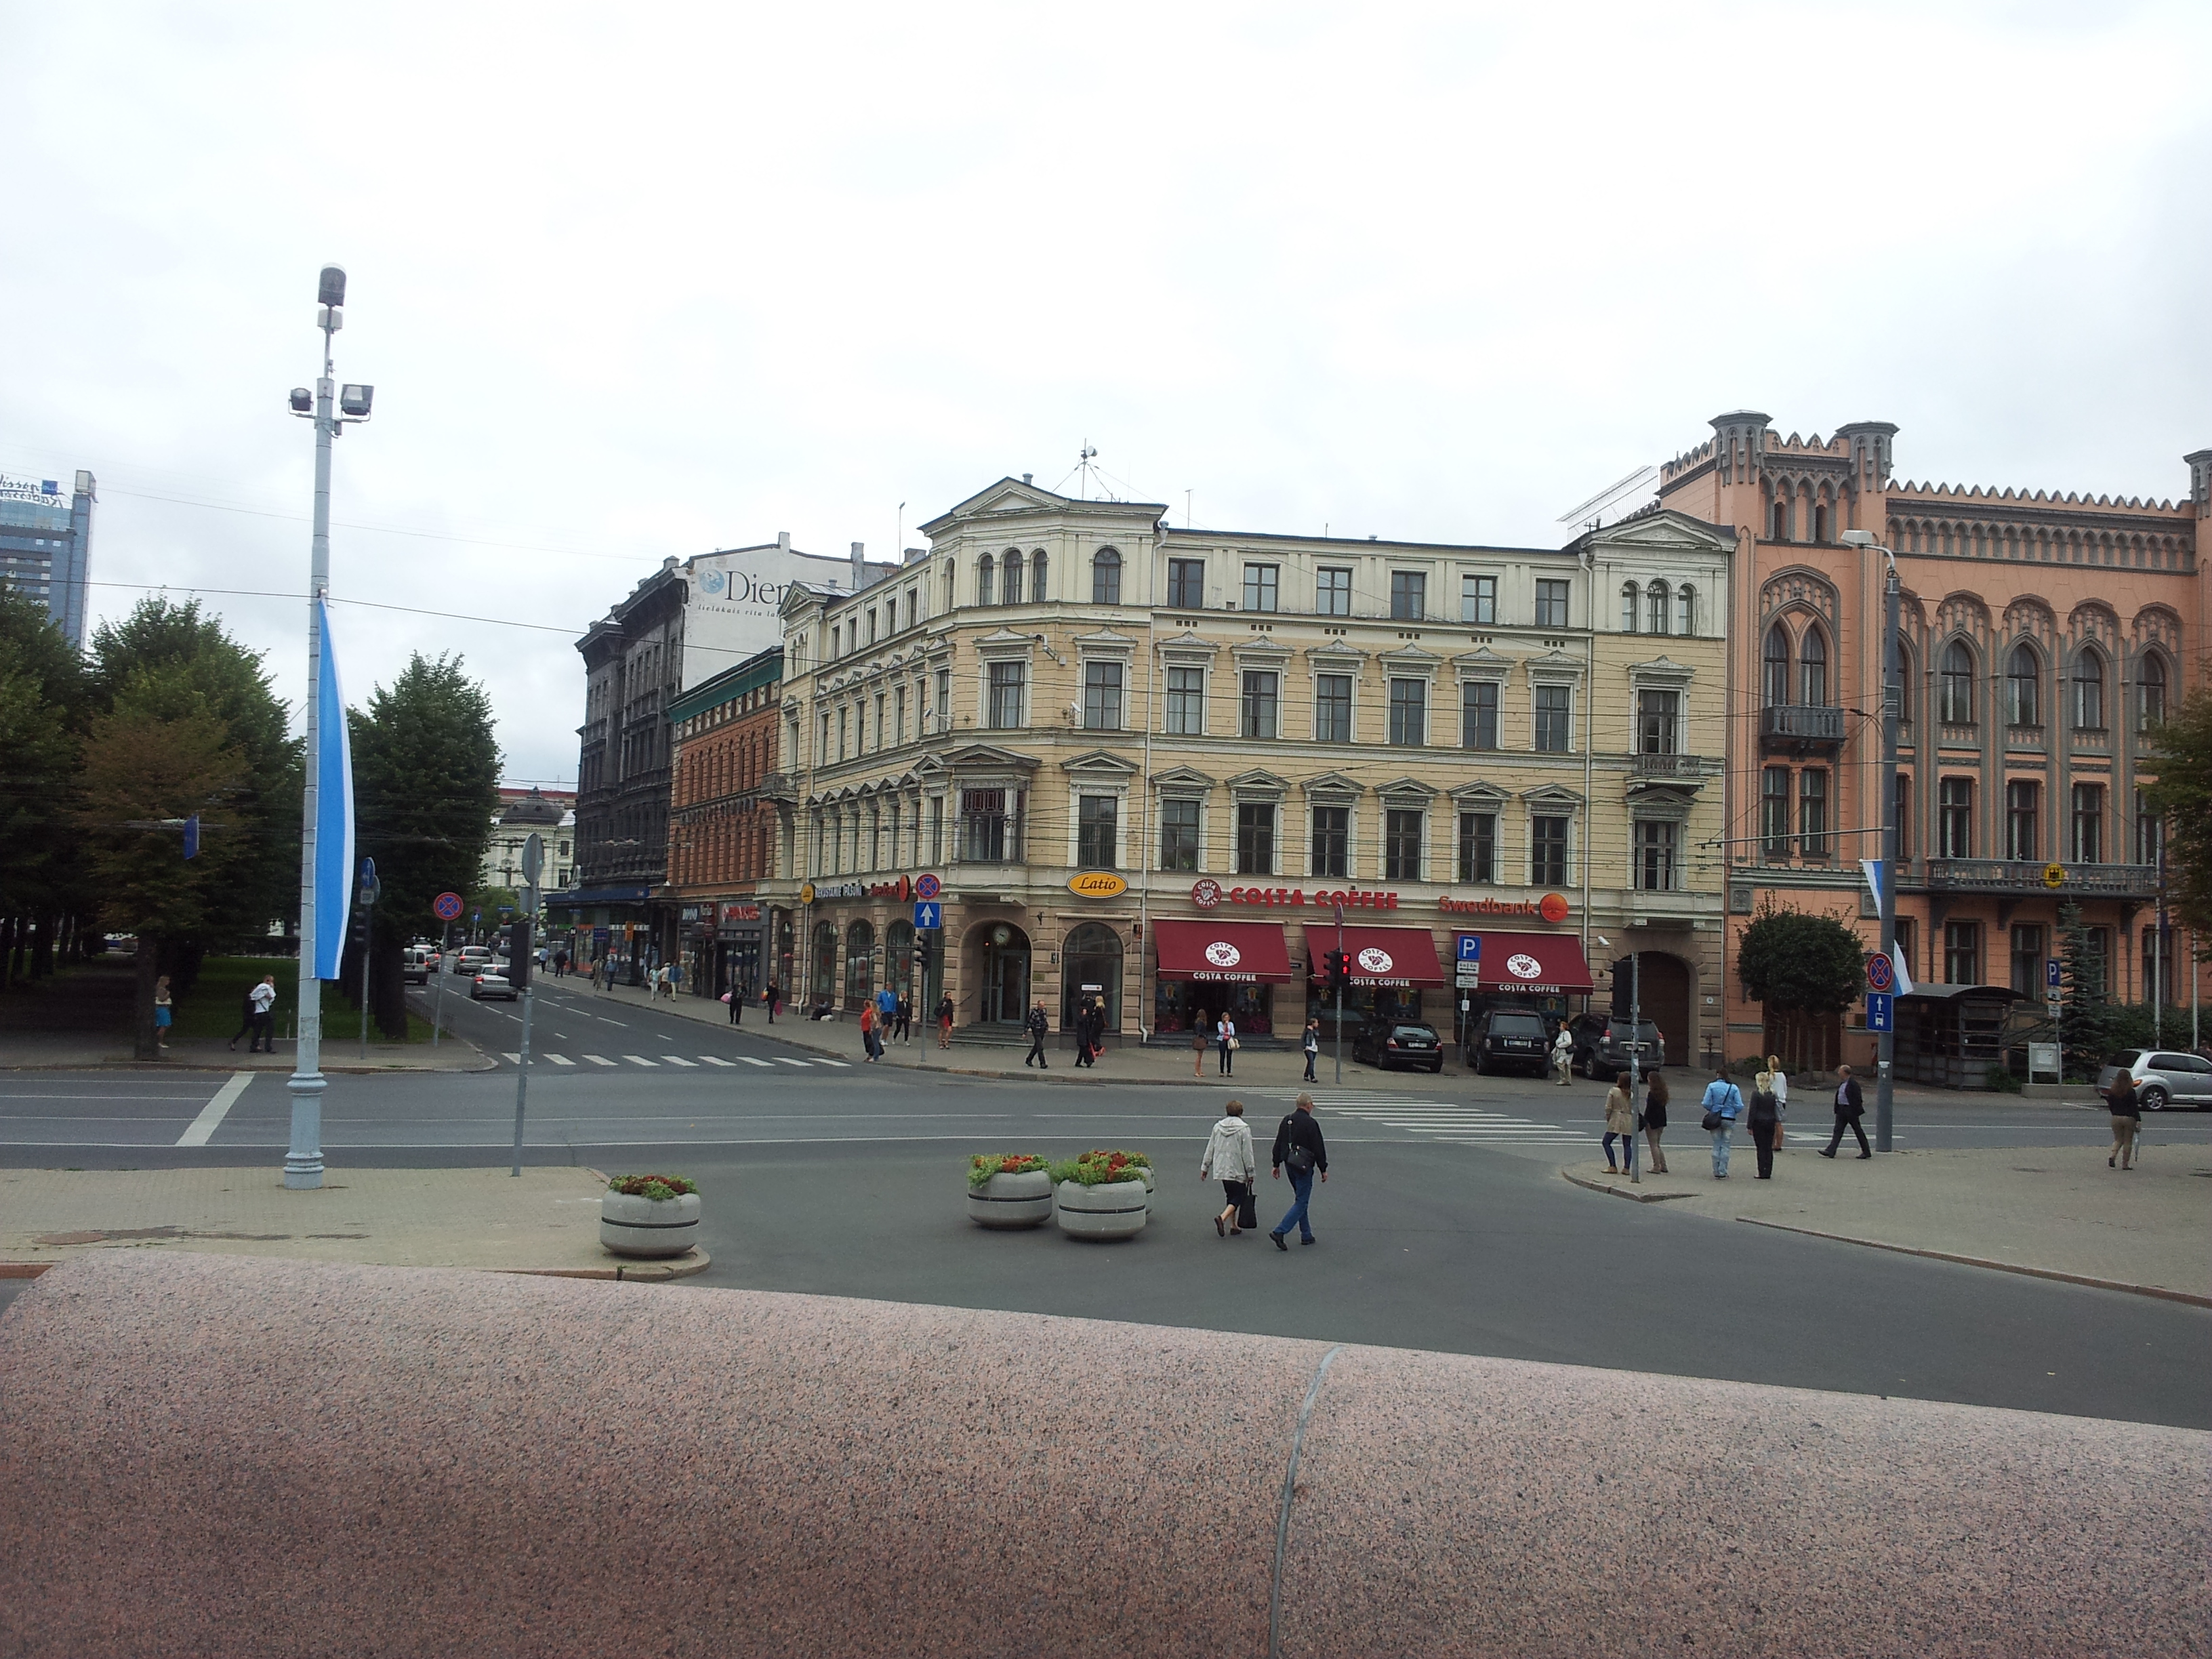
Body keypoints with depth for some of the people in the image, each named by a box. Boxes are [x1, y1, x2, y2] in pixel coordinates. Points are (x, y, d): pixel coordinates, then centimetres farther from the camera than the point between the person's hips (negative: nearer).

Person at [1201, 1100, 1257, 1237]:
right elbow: (1247, 1153, -11)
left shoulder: (1218, 1127, 4)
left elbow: (1210, 1149, 9)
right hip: (1237, 1170, -6)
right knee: (1239, 1196, 1)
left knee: (1231, 1196, 18)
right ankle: (1223, 1217, -20)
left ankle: (1233, 1225, 19)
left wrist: (1205, 1168, 17)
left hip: (1222, 1169, 6)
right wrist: (1250, 1172, -5)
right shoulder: (1244, 1129, -11)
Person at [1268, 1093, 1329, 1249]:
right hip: (1304, 1166, -8)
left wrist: (1277, 1164, 18)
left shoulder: (1286, 1120, 7)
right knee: (1302, 1202, -5)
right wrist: (1323, 1169, -4)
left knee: (1302, 1200, 18)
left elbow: (1278, 1144, 11)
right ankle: (1280, 1231, -16)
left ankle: (1306, 1235, 20)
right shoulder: (1310, 1123, -15)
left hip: (1290, 1165, 8)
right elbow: (1319, 1148, -12)